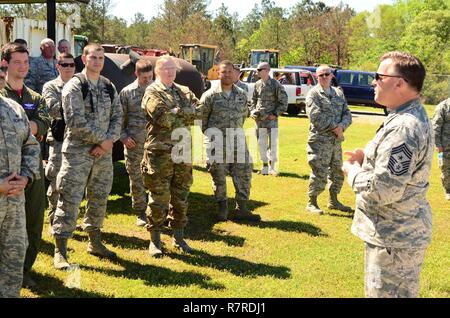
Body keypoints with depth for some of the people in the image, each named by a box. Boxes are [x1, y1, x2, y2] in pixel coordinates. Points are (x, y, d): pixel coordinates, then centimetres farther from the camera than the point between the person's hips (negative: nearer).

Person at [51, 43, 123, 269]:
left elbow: (117, 116, 9)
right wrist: (102, 139, -13)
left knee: (100, 198, 14)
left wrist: (109, 141, -7)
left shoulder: (109, 87, 12)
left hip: (103, 151, 6)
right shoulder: (74, 87, -8)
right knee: (70, 199, -6)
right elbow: (76, 122, -16)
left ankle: (94, 242, 31)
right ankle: (60, 252, -1)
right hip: (78, 151, -6)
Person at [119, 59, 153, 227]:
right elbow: (120, 117, 7)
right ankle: (140, 213, 16)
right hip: (134, 142, 0)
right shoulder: (127, 92, 5)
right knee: (136, 177, 4)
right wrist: (123, 136, -4)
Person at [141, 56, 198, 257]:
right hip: (160, 152, -5)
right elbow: (163, 118, -18)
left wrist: (176, 112, -10)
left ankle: (179, 238, 24)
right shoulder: (152, 93, -3)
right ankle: (155, 240, 10)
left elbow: (199, 111, 0)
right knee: (159, 197, -2)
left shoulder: (184, 92, 16)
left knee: (181, 197, 12)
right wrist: (185, 116, -4)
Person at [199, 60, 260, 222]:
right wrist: (210, 135, 8)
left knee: (244, 173, 2)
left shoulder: (242, 95, 6)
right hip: (217, 141, -4)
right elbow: (201, 117, 2)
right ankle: (222, 208, 17)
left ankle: (241, 209, 11)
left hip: (237, 140, 4)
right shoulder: (210, 95, -6)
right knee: (219, 175, 3)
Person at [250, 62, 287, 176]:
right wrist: (252, 111, 8)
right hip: (259, 118, 5)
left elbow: (283, 101, -4)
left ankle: (273, 166, 7)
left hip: (271, 118, -5)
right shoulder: (257, 85, 9)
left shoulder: (276, 85, -6)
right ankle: (264, 165, 18)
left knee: (273, 143, -3)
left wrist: (276, 114, -9)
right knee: (261, 143, 8)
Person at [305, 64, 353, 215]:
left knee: (338, 171, 14)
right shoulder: (313, 94, -5)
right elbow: (316, 116, -16)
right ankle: (311, 203, 6)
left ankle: (333, 201, 29)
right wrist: (334, 127, -15)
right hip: (319, 140, -6)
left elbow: (347, 114, 8)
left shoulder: (339, 93, 14)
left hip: (336, 140, 7)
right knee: (319, 173, -7)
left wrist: (341, 126, -12)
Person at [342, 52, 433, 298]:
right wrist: (368, 158, 6)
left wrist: (353, 171, -11)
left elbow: (383, 190, -29)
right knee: (404, 292, 23)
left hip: (394, 239, -11)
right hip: (403, 231, 11)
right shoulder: (413, 116, 9)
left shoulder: (403, 128, -26)